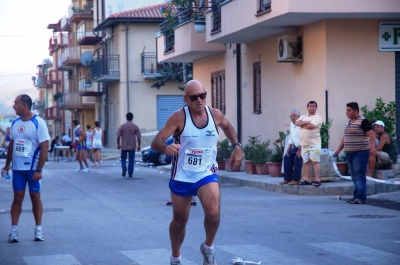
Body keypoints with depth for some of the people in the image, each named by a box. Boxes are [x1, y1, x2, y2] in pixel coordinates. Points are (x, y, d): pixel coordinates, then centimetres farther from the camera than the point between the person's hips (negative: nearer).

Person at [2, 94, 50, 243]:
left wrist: (39, 170, -16)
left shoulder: (38, 123, -12)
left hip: (33, 168, -4)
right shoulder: (15, 123, 5)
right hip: (17, 168, 4)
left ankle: (38, 229, 13)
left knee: (35, 197, 5)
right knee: (18, 198, 3)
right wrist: (7, 164, 13)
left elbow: (44, 148, -13)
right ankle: (14, 230, 4)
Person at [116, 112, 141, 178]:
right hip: (132, 146, 0)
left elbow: (118, 136, -4)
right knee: (131, 160, 8)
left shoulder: (122, 126, -3)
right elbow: (138, 137, -4)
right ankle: (130, 173, 7)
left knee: (123, 158, 15)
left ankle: (124, 168, -9)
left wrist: (118, 144, 7)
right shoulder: (135, 126, -3)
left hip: (124, 146, 0)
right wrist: (139, 146, 5)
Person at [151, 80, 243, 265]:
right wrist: (166, 148, -43)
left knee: (213, 213, -24)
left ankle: (208, 247, 4)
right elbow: (155, 142, -21)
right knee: (180, 220, 12)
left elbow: (227, 127, 20)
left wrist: (236, 146, 7)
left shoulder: (215, 115, -6)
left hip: (206, 173, 1)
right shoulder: (179, 117, -16)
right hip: (181, 176, -1)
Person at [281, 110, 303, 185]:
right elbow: (291, 139, 16)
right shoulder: (292, 124, 9)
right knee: (287, 157, 0)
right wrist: (288, 149, 11)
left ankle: (296, 179, -15)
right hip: (296, 146, 9)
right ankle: (287, 178, 5)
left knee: (297, 158, -24)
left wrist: (299, 150, -24)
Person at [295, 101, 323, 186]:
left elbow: (311, 126, -18)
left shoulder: (317, 117, -2)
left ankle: (317, 180, -11)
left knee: (315, 161, -10)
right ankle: (307, 180, 13)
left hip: (314, 143, -6)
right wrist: (306, 122, -12)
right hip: (304, 143, 6)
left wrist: (302, 125, -1)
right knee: (306, 161, 8)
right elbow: (297, 123, 1)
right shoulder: (303, 116, 18)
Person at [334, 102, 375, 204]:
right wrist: (339, 149, 25)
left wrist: (372, 147, -27)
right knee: (354, 176, 8)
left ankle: (360, 198, -14)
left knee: (359, 176, -12)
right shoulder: (348, 123, 17)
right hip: (349, 153, 9)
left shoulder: (363, 122, -9)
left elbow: (371, 135, -16)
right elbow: (344, 137, 26)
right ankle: (357, 196, 12)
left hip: (360, 153, -9)